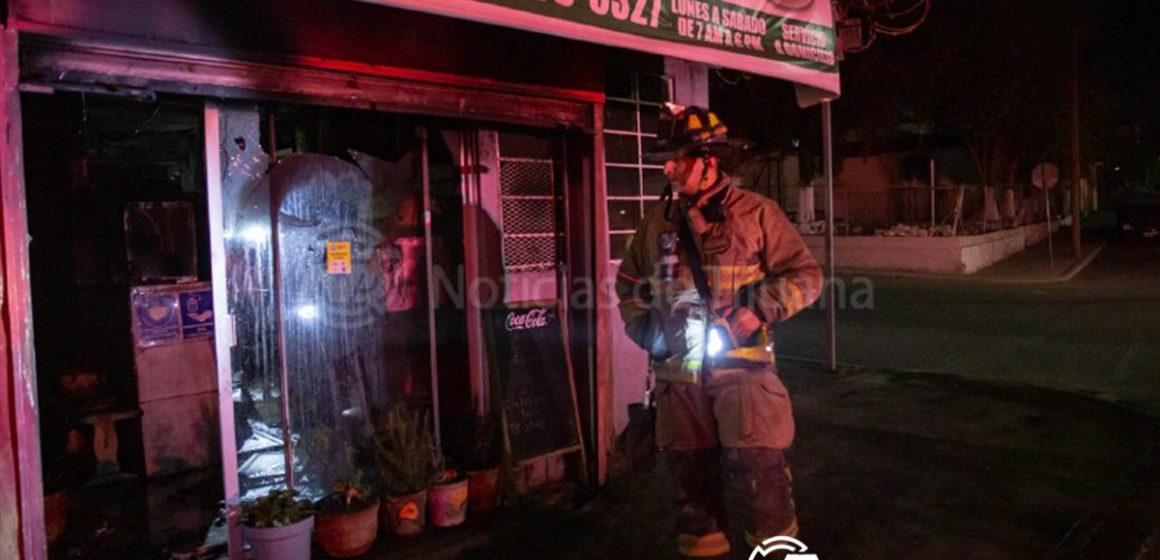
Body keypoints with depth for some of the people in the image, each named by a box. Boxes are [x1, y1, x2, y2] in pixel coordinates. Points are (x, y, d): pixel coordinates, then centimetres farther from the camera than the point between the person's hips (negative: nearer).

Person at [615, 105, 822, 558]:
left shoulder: (755, 213, -1)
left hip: (741, 367, -4)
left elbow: (805, 275, 0)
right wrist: (642, 326, 6)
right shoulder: (657, 222, 9)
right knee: (691, 475, 14)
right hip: (678, 373, 4)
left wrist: (761, 310, -14)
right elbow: (628, 281, 21)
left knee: (758, 473, -2)